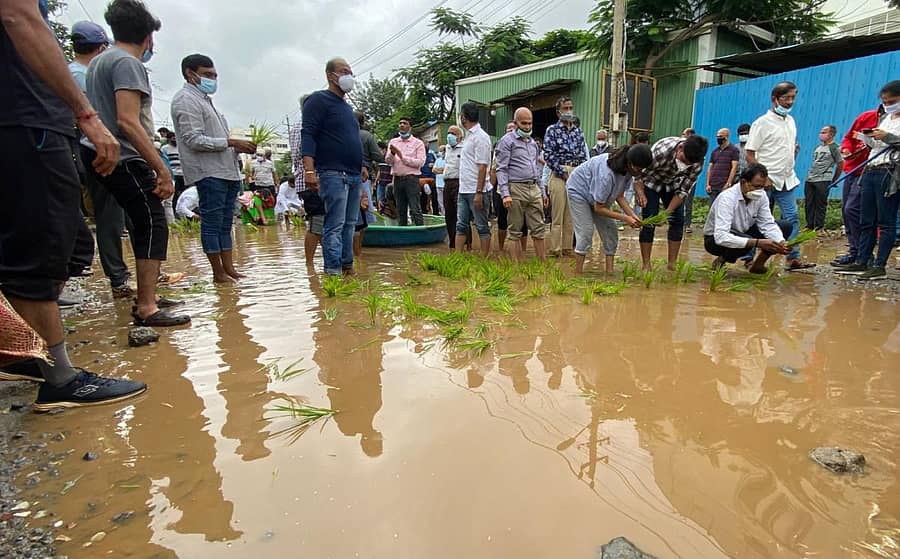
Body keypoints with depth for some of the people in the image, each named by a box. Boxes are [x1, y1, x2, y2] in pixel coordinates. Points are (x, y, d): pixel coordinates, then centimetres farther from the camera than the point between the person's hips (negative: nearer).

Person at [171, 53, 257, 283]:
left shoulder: (204, 99, 24)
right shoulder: (185, 99, -6)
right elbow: (194, 140, -16)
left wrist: (238, 148, 9)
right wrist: (231, 142, -17)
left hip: (226, 171, 10)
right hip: (208, 172, -10)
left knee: (225, 224, 9)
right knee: (212, 224, -5)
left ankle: (229, 269, 14)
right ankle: (218, 273, 1)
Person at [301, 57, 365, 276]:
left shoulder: (346, 106, 25)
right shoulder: (319, 100, -1)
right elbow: (308, 135, -12)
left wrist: (362, 165, 26)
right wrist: (309, 170, -22)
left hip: (354, 176, 9)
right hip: (333, 174, -8)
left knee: (350, 224, 9)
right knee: (335, 225, -11)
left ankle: (347, 266, 15)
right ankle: (333, 271, -9)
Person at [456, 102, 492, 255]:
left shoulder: (480, 137, -13)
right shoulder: (469, 135, 16)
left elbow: (482, 167, -18)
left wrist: (479, 193, -22)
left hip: (476, 191, -9)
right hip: (464, 190, 9)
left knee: (482, 227, 0)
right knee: (461, 225, 9)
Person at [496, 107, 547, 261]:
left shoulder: (533, 142, 20)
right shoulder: (507, 141, -1)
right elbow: (501, 169, -8)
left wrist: (543, 192, 20)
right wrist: (505, 194, -18)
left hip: (534, 189, 6)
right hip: (516, 189, -6)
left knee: (538, 229, 6)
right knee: (515, 231, 0)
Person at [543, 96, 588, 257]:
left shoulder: (578, 131, 16)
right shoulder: (552, 130, 1)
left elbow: (582, 154, 16)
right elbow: (548, 155, -7)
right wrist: (563, 173, -11)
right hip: (559, 175, -5)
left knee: (571, 215, 7)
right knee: (557, 215, -5)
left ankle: (567, 248, 15)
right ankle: (555, 249, 1)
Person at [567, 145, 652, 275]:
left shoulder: (628, 170, -18)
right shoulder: (606, 174, -40)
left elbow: (620, 196, -5)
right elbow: (598, 208, -31)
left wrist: (632, 215, -19)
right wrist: (625, 218, -30)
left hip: (598, 196, 8)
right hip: (578, 190, -8)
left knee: (611, 230, -1)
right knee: (586, 230, -17)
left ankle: (610, 272, 2)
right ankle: (578, 274, -11)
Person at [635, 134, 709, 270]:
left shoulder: (698, 162, -25)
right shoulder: (661, 151, -37)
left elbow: (683, 190, -17)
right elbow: (639, 176, -28)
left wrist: (667, 213, -27)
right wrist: (640, 193, -49)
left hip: (673, 184, 4)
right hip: (651, 182, -4)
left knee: (678, 221, -4)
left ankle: (672, 264, 4)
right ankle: (646, 265, -5)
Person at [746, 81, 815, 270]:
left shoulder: (790, 120, 15)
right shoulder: (762, 123, -7)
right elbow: (749, 155, -11)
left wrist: (794, 151, 8)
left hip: (787, 180, 7)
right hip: (767, 181, -7)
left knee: (792, 218, 1)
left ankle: (793, 258, 3)